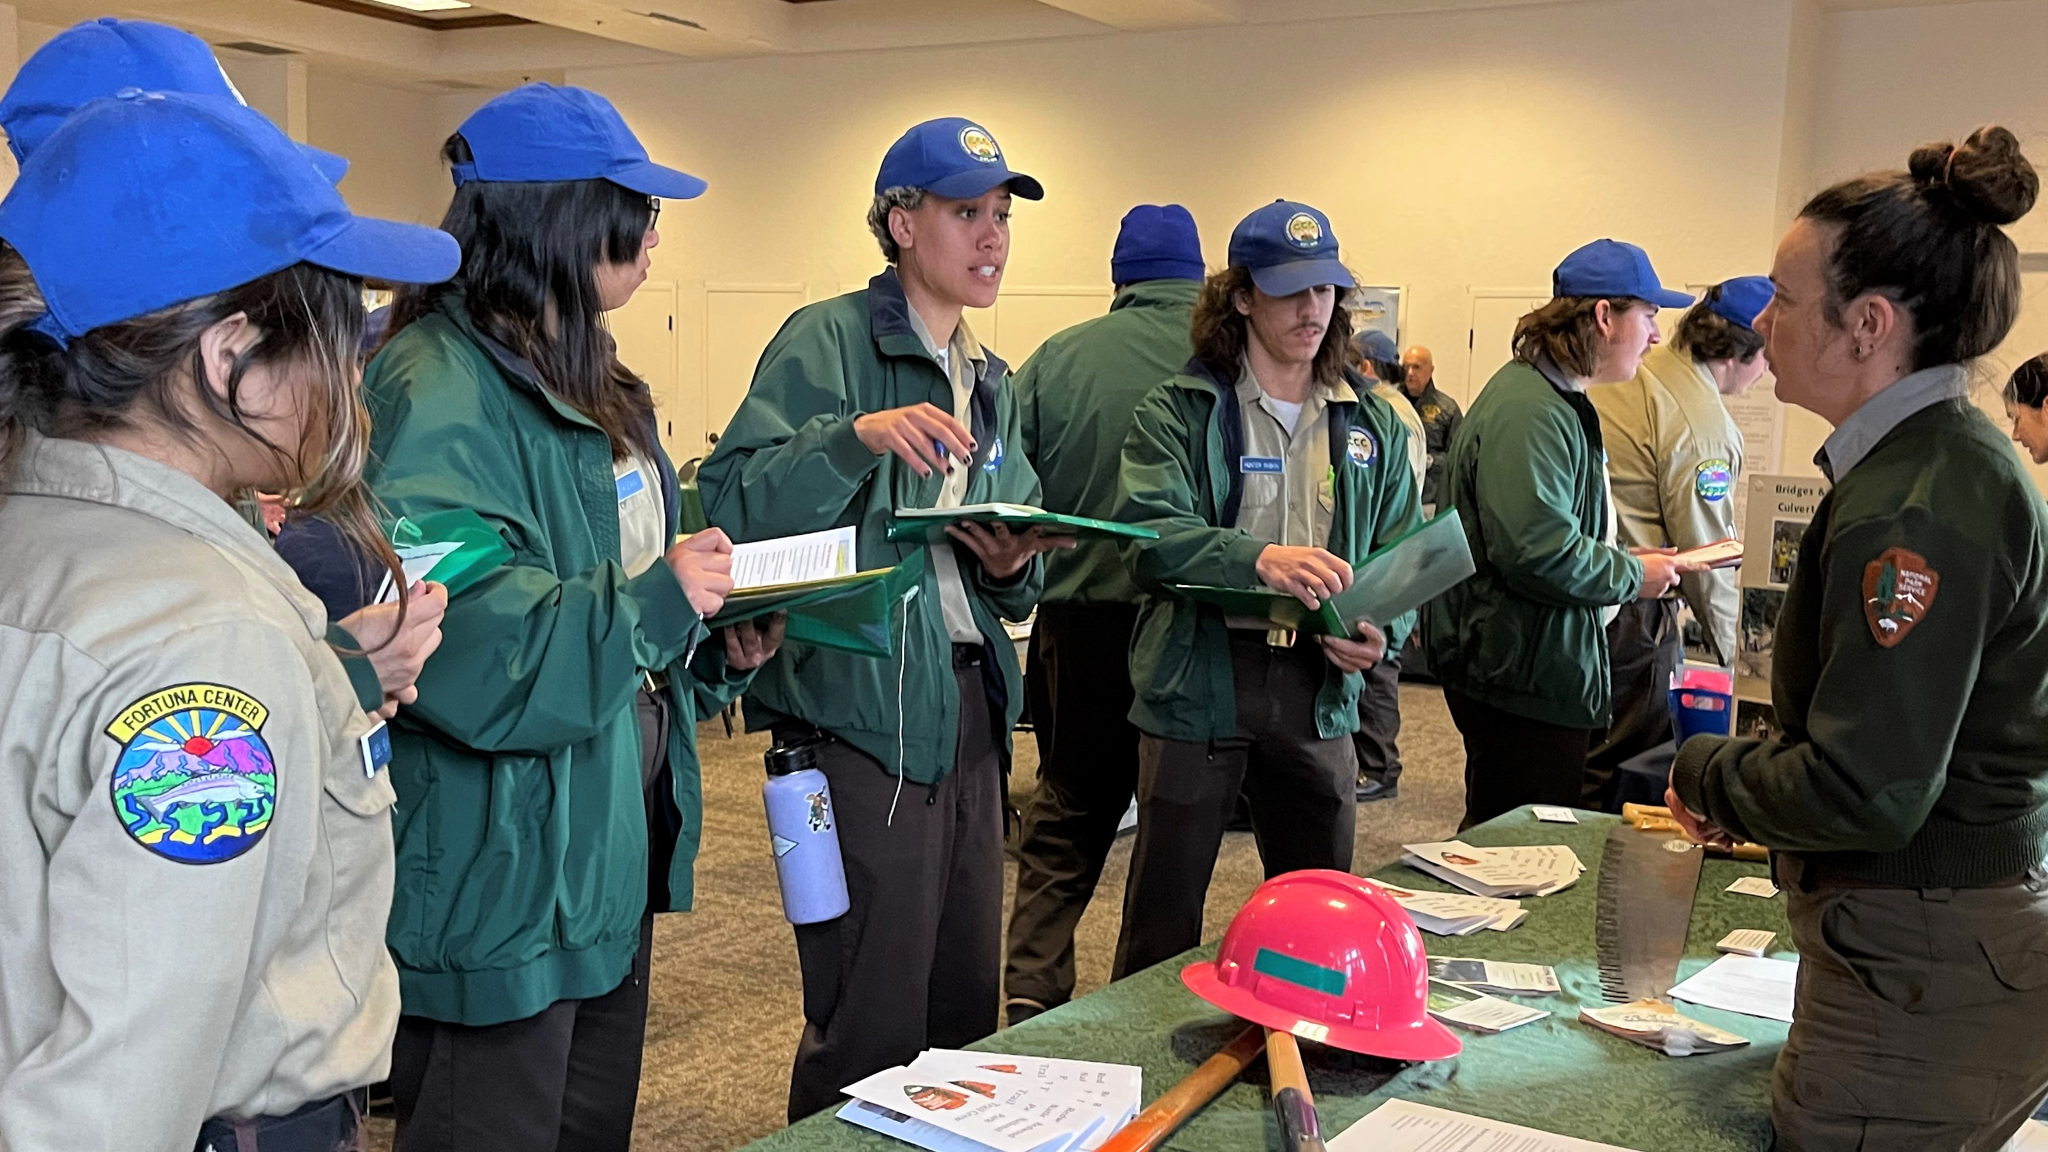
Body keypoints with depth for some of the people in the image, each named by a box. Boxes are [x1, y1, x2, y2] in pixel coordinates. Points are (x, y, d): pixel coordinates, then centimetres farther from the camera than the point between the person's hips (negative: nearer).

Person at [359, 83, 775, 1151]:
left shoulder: (589, 383, 11)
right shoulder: (440, 396, -21)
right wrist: (654, 598, -23)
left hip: (614, 852, 10)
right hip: (502, 883, -9)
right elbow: (462, 658, -30)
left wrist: (719, 647, 3)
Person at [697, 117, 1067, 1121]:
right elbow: (731, 501, -17)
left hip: (970, 708, 8)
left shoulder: (993, 384, 17)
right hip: (862, 710, -7)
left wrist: (1017, 566, -1)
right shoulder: (828, 341, -6)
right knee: (873, 1022, -1)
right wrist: (854, 437, -29)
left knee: (967, 1002, 14)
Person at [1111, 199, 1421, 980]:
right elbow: (1150, 536, -16)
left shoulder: (1372, 426, 11)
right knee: (1163, 923, 5)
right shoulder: (1177, 411, -2)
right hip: (1198, 682, -4)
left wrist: (1381, 632, -13)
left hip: (1317, 691, 4)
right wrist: (1258, 559, -33)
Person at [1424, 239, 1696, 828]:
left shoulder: (1560, 401, 18)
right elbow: (1536, 552, -27)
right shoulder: (1529, 410, -19)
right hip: (1521, 680, -11)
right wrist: (1632, 576, -12)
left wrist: (1625, 561, 14)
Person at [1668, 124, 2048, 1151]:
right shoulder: (1947, 457, 10)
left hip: (1925, 968, -10)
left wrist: (1706, 773, -9)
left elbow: (1864, 793, -25)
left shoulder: (1919, 503, -22)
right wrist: (1749, 792, 10)